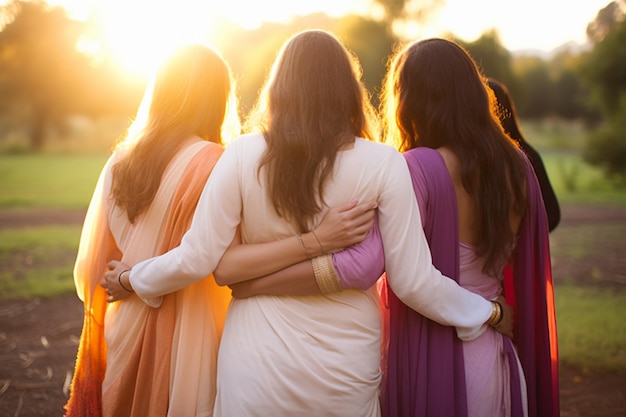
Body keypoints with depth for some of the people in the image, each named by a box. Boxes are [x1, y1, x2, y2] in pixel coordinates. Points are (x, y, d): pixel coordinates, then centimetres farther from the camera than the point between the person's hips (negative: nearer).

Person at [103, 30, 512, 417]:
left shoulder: (244, 155, -11)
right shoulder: (381, 162, -12)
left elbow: (196, 260, -9)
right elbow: (413, 280, -11)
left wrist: (131, 277, 10)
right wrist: (489, 312, 6)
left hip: (258, 367, 0)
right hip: (347, 367, 0)